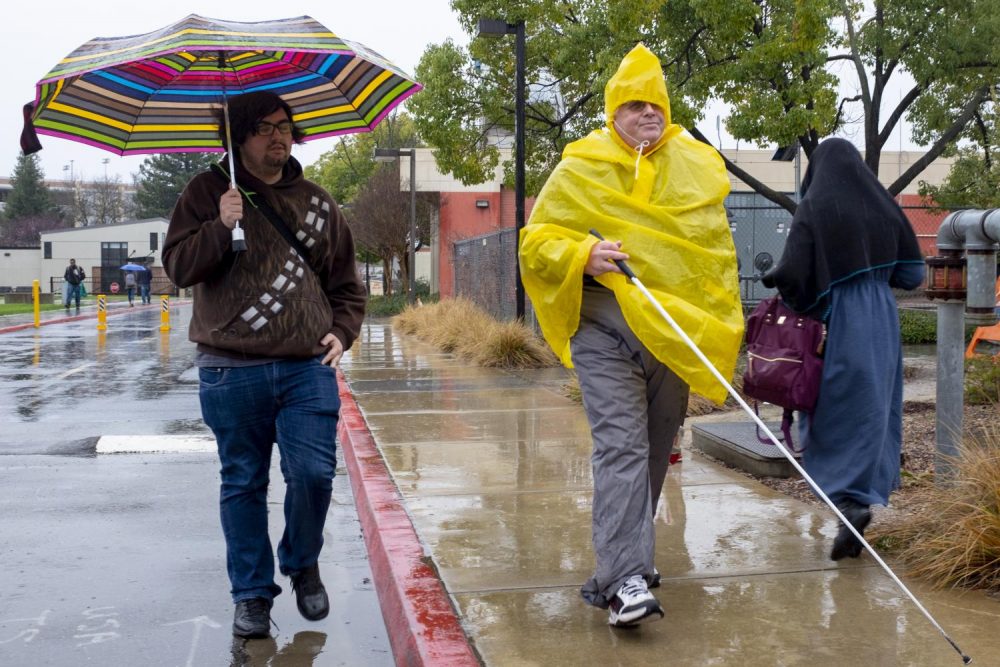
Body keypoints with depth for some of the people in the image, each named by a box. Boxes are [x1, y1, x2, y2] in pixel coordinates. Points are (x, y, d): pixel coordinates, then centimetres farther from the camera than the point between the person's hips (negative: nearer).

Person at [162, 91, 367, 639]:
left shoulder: (317, 202, 13)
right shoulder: (208, 193, 6)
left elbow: (345, 282, 18)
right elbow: (177, 266, -1)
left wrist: (342, 331, 2)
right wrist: (221, 228, -16)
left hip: (308, 366, 1)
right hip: (231, 369, -1)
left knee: (314, 474, -5)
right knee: (243, 483, 6)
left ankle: (303, 566, 23)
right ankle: (252, 593, 21)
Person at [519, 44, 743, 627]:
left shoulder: (697, 168, 11)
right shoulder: (580, 170, -1)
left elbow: (718, 251, 18)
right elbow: (536, 239, 1)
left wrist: (720, 328, 10)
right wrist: (583, 256, -19)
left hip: (676, 330, 5)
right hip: (606, 327, -4)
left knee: (655, 452, 13)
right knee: (621, 448, -14)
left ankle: (625, 553, 30)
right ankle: (625, 580, -15)